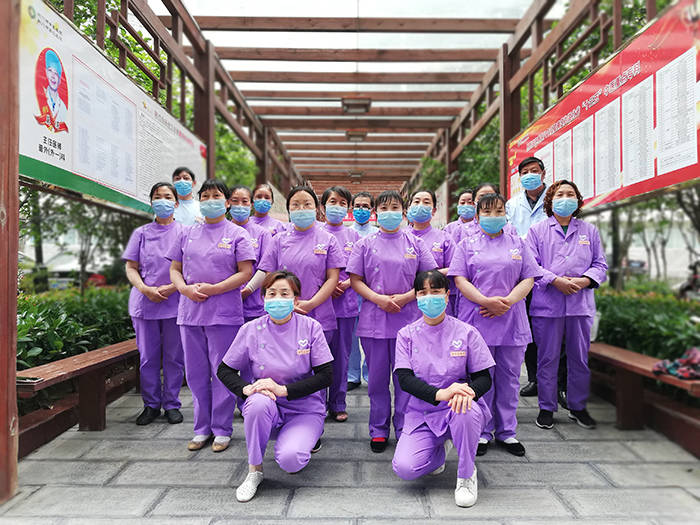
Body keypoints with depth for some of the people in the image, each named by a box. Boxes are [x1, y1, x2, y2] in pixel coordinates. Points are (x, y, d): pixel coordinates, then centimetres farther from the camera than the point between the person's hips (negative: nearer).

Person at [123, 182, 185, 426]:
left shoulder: (184, 232, 6)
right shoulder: (141, 233, 11)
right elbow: (131, 268, 8)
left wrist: (172, 287, -14)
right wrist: (146, 289, -9)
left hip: (175, 303, -1)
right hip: (145, 304, 2)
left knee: (174, 357, 4)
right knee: (147, 357, 6)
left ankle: (172, 404, 17)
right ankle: (151, 405, 20)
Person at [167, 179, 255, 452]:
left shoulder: (237, 234, 1)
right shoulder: (188, 234, 14)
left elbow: (246, 273, -6)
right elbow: (175, 269, 14)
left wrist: (213, 289, -15)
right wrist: (185, 288, -7)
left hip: (224, 313, -4)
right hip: (190, 312, 5)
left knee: (222, 372, 2)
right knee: (195, 372, 10)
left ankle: (222, 429, 15)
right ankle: (201, 429, 24)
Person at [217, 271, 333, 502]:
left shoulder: (310, 327, -9)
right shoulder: (251, 330, -6)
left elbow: (326, 375, -11)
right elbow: (224, 370, 2)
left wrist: (283, 390, -21)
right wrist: (246, 388, -19)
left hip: (306, 410, -1)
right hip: (267, 411, 2)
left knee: (289, 459, -27)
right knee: (259, 402, -34)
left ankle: (306, 439, 11)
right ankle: (254, 470, -10)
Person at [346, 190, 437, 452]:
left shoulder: (415, 243, 7)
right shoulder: (365, 244, 6)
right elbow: (355, 280, 3)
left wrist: (405, 297, -10)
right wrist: (379, 299, -13)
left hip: (408, 318, 0)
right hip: (374, 319, 0)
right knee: (377, 378, 8)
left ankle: (405, 430, 21)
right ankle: (378, 430, 23)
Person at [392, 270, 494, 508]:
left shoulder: (466, 332, -4)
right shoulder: (407, 334, -2)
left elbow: (484, 377, -4)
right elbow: (404, 379, -11)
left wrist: (468, 390, -29)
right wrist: (439, 394, -29)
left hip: (458, 409, -1)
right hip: (421, 413, 2)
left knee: (466, 411, -37)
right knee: (404, 468, -19)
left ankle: (466, 475, -7)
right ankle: (440, 449, 18)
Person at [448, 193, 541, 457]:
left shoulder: (517, 243, 12)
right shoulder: (467, 245, 7)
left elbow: (529, 279, 5)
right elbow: (460, 279, -3)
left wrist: (507, 301, -12)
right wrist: (486, 301, -17)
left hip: (511, 319, 2)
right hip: (477, 320, -2)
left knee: (509, 376, 8)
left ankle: (506, 431, 22)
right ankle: (482, 432, 17)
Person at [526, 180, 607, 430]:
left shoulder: (589, 230, 13)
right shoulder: (537, 230, 6)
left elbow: (600, 264, 11)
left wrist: (583, 281, -9)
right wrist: (556, 281, -14)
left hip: (581, 304, 2)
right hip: (547, 303, -2)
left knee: (580, 358, 9)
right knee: (547, 358, 4)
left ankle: (578, 407, 26)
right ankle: (546, 408, 17)